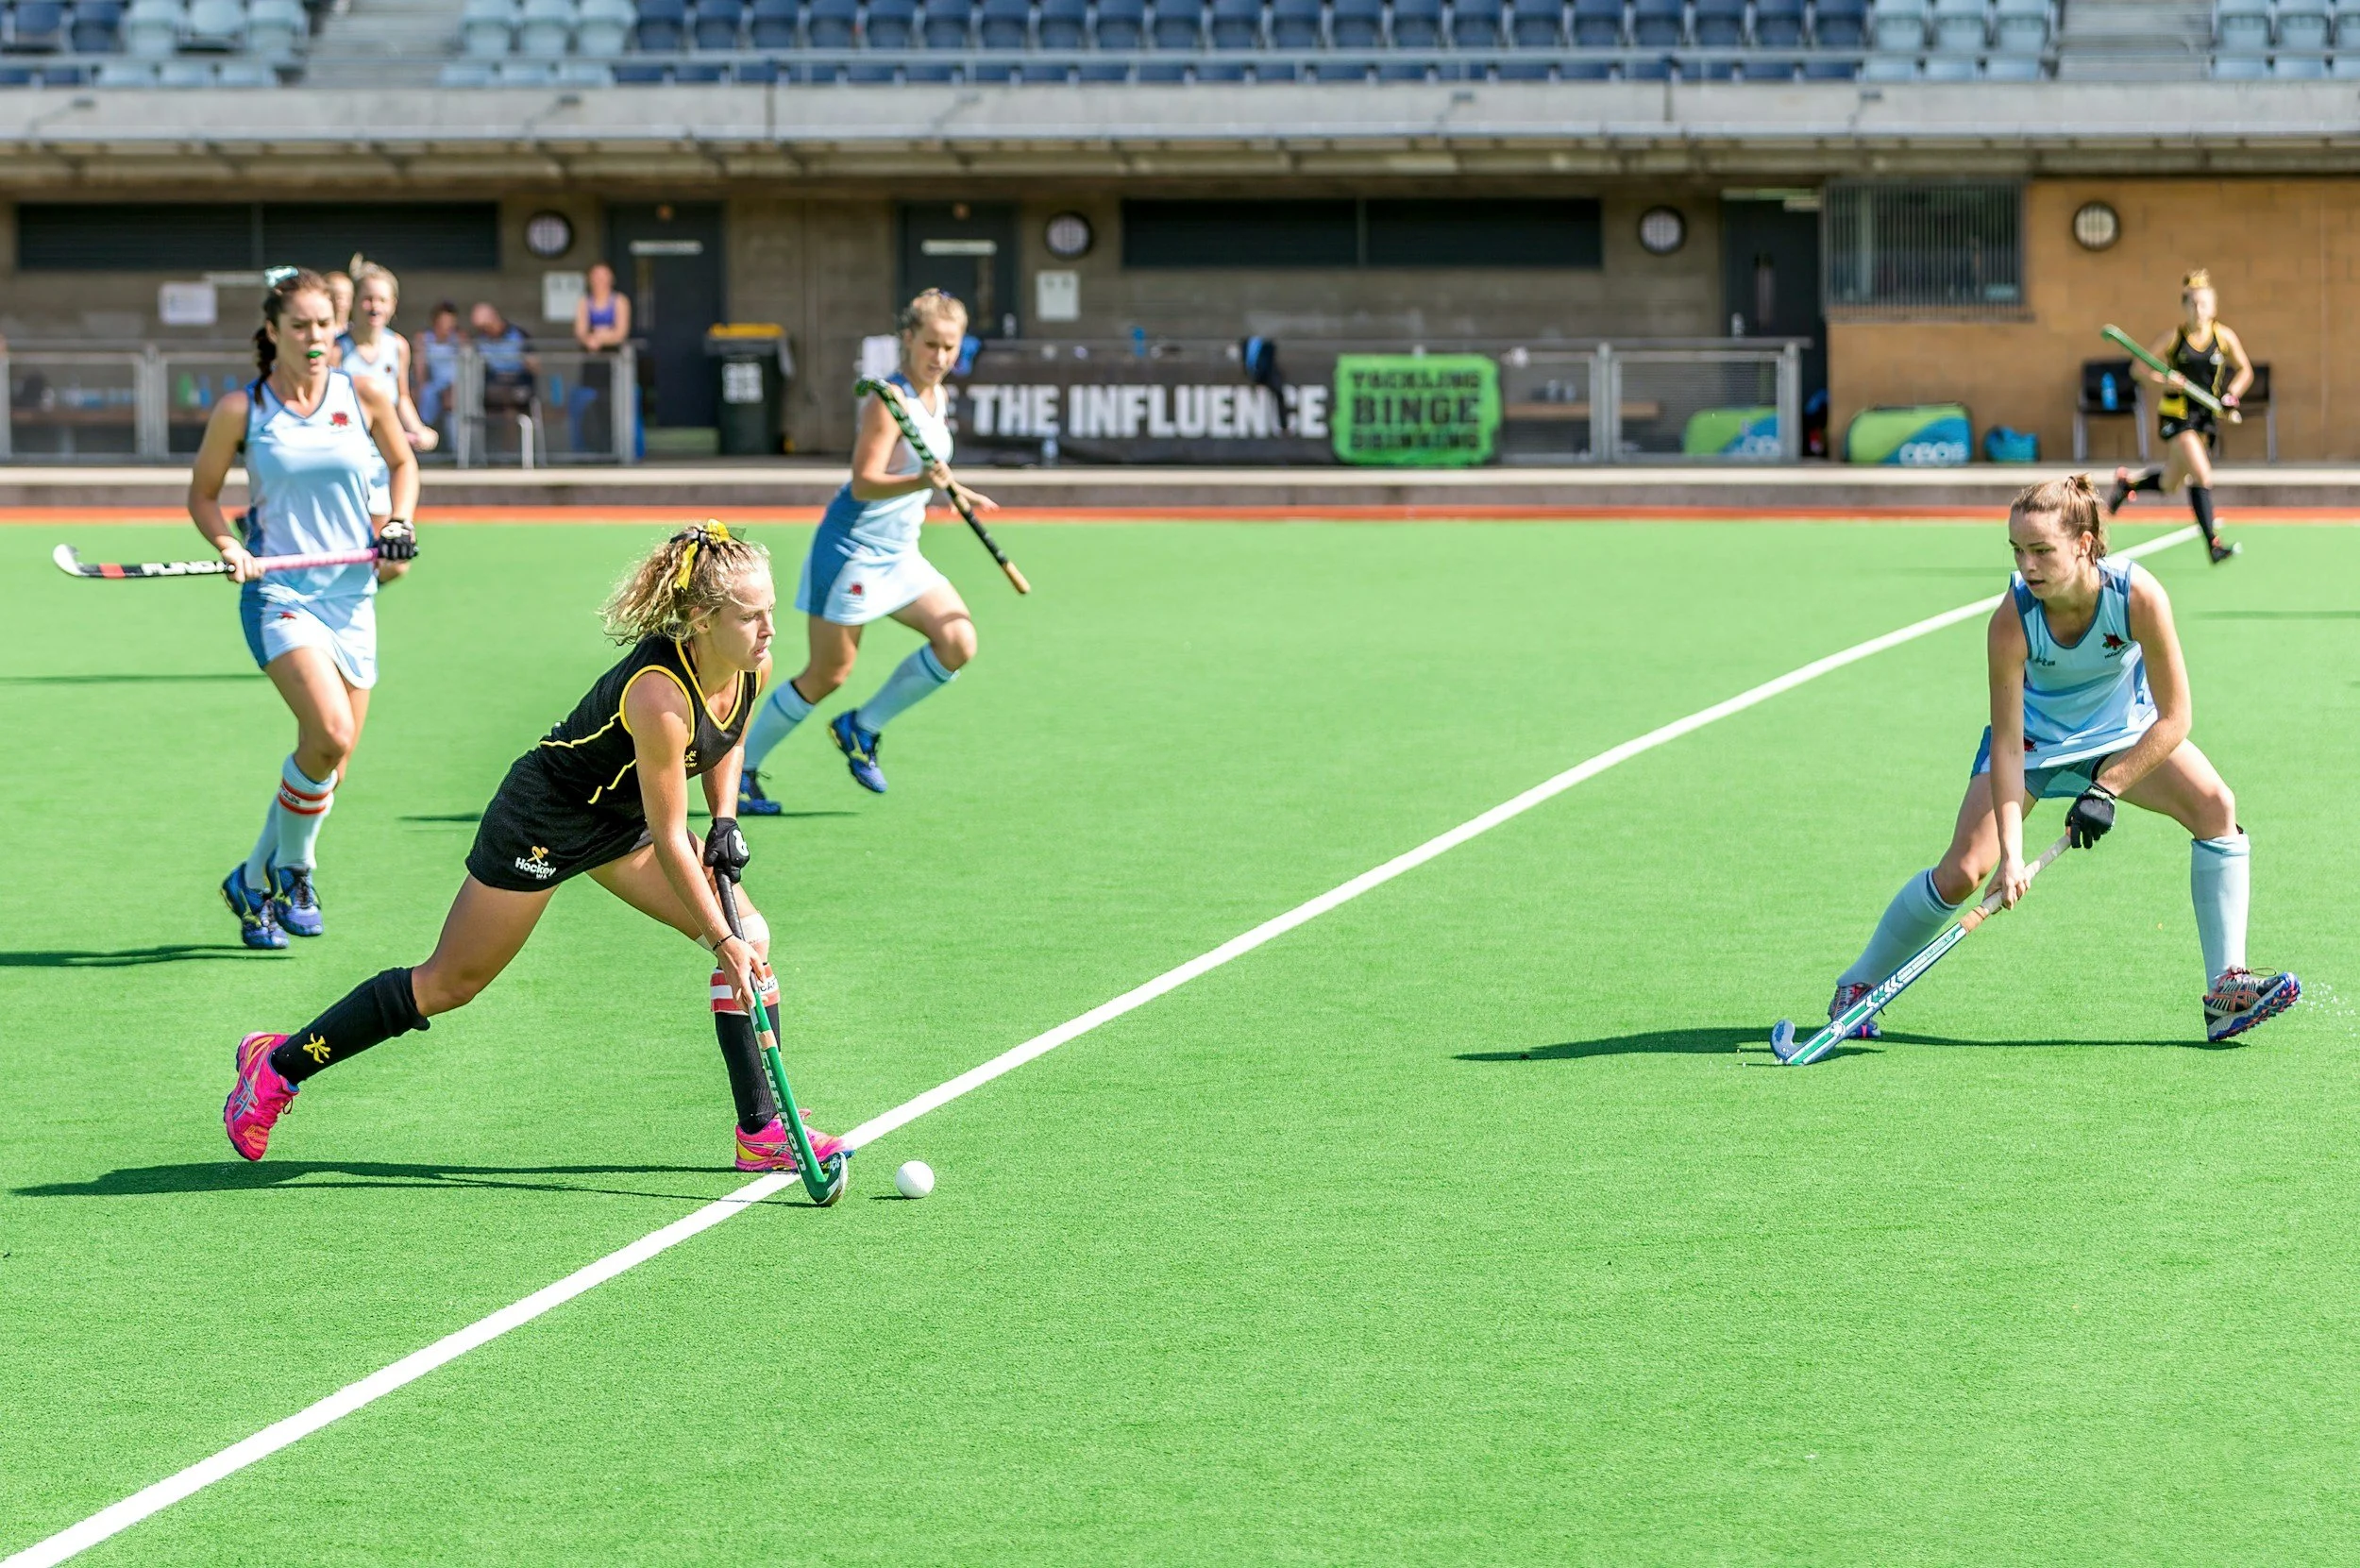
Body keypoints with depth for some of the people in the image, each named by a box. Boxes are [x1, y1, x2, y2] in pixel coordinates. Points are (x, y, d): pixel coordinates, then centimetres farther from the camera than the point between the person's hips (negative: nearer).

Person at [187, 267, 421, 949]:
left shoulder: (364, 396, 2)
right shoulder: (240, 410, -4)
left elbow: (401, 461, 19)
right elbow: (203, 491, 8)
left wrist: (399, 523, 2)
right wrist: (229, 545, -10)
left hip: (351, 596, 4)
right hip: (278, 593, -4)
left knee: (329, 768, 5)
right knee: (328, 733, -25)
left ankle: (254, 881, 28)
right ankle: (291, 867, -2)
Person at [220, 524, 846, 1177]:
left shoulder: (751, 669, -13)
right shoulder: (659, 696, -37)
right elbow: (669, 842, -28)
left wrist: (725, 820, 0)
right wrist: (722, 942, -23)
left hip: (623, 821, 8)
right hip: (543, 822, -8)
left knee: (751, 937, -5)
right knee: (451, 983, 3)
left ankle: (763, 1131, 2)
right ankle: (279, 1064, 20)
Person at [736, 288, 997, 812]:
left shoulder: (938, 398, 8)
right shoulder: (888, 400, -19)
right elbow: (864, 483, -28)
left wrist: (955, 490, 31)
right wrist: (923, 482, -43)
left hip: (899, 554, 8)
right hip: (853, 548, -8)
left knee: (958, 642, -7)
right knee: (828, 674, -4)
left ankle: (861, 728, 8)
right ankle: (739, 768, 11)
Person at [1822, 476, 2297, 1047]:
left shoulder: (2138, 596, -33)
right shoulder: (2012, 619, -32)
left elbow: (2174, 718, -25)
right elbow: (2007, 743, -29)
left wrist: (2106, 789, -30)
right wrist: (2010, 852, -37)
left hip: (2125, 732, 1)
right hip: (2035, 737, -1)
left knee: (2215, 806, -22)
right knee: (1962, 871, -12)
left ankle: (2226, 990, -18)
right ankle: (1857, 986, 10)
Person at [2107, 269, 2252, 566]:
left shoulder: (2224, 337, -2)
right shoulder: (2174, 338, -9)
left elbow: (2245, 370, 11)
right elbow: (2139, 368, -3)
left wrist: (2231, 394, -6)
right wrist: (2163, 380, -21)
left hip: (2206, 417, 4)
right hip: (2176, 415, -4)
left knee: (2168, 484, 12)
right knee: (2202, 475, -20)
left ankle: (2127, 480, 42)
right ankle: (2213, 543, -15)